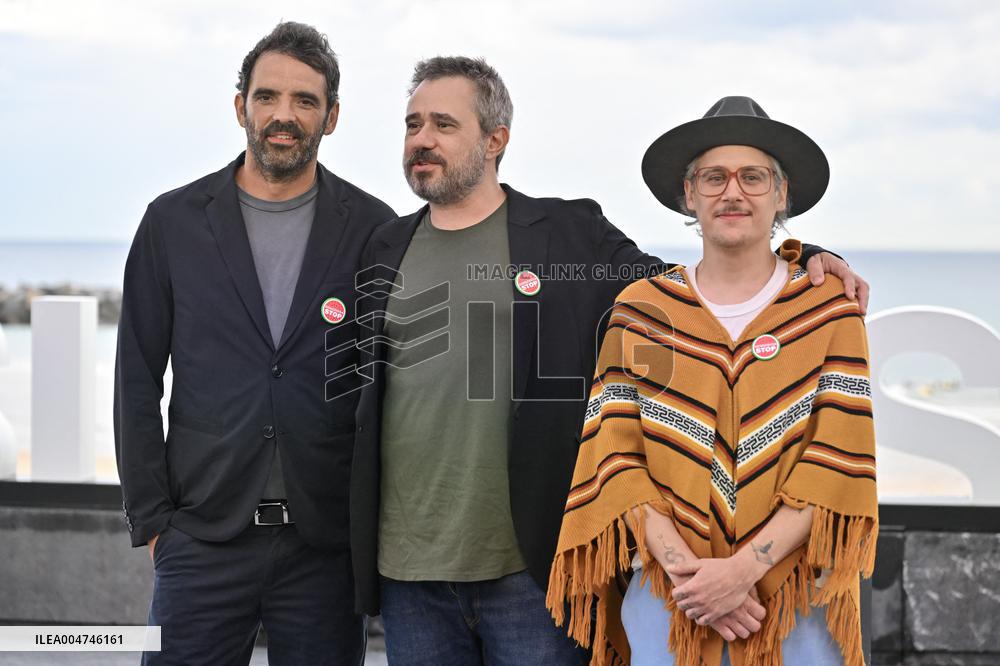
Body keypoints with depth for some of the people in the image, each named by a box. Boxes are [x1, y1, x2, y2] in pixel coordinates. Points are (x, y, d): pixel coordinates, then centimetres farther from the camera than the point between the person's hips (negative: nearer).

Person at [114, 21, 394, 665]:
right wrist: (151, 519, 1)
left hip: (328, 542, 0)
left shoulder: (372, 228, 3)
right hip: (203, 539, 0)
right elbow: (138, 382, 5)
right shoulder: (174, 221, 4)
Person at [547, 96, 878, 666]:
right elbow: (617, 457, -3)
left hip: (795, 600, -1)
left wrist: (744, 568, -17)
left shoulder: (832, 310, -1)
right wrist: (682, 568, -15)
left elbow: (838, 463, -8)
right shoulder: (641, 309, 2)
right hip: (667, 599, 1)